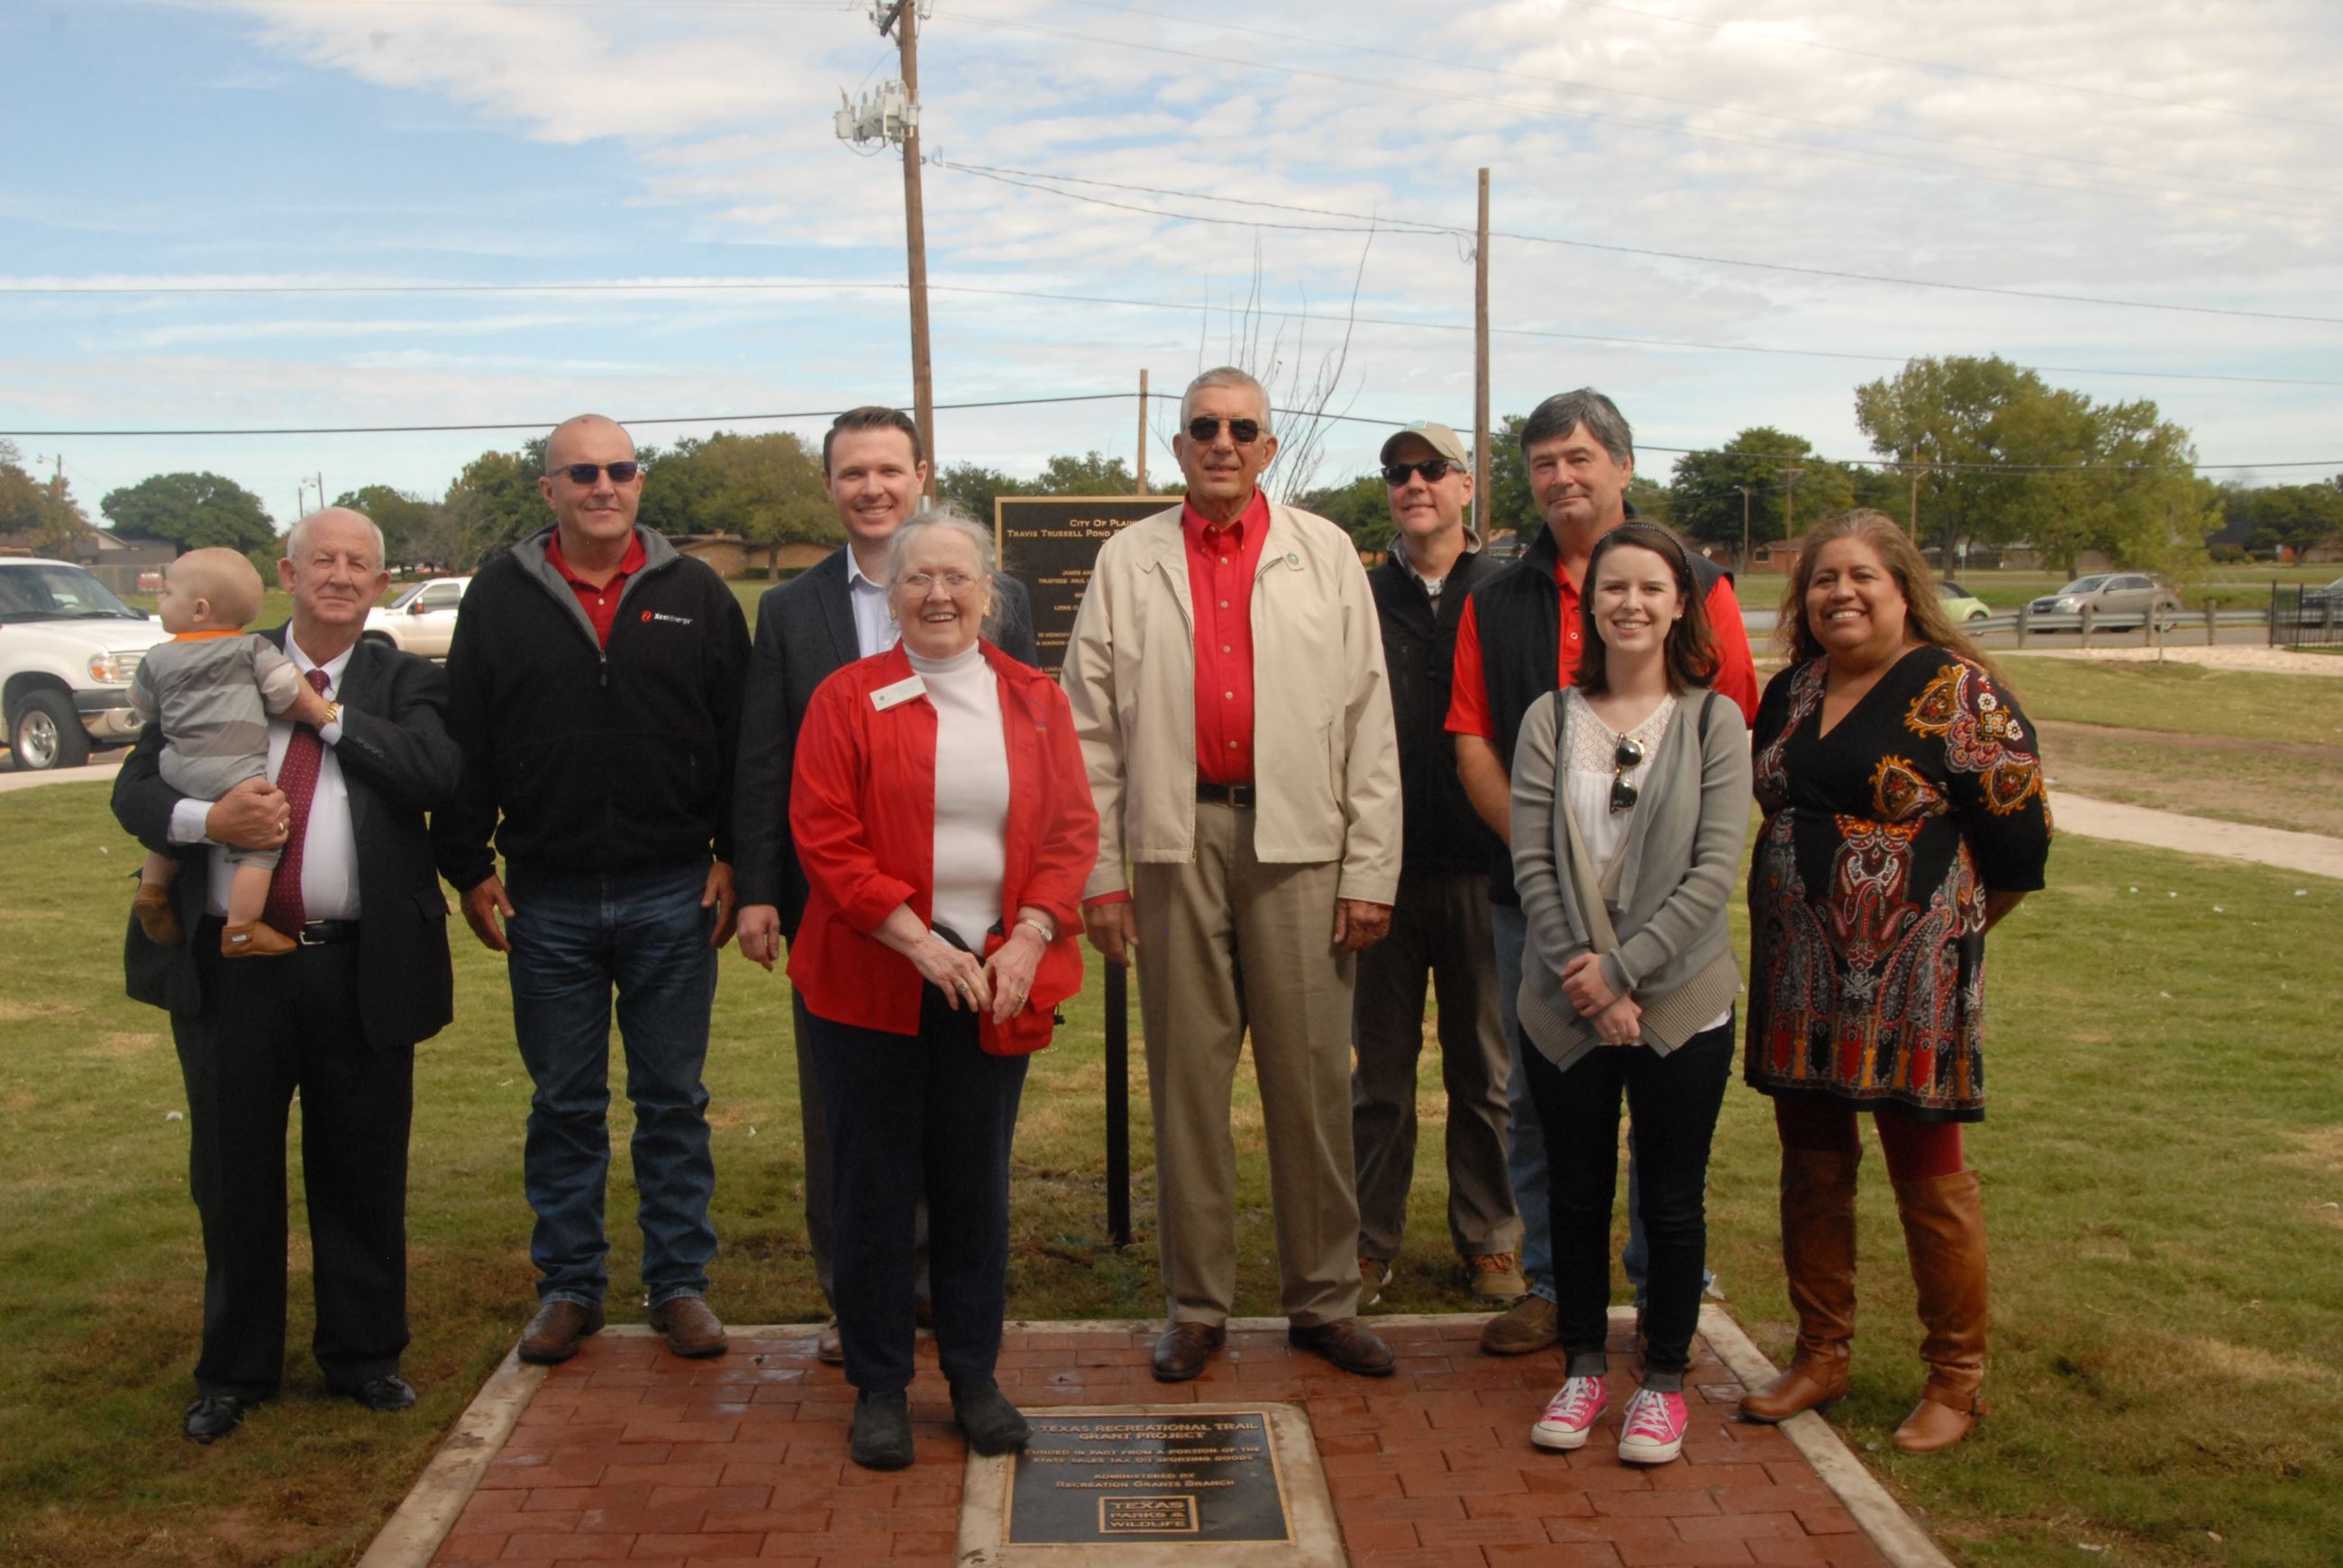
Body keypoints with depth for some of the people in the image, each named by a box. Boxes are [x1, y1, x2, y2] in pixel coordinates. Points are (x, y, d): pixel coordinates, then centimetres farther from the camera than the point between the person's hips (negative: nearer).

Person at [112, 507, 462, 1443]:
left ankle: (363, 1356, 27)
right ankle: (234, 1372, 27)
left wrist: (323, 712, -12)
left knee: (362, 1172, 9)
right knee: (233, 1174, 10)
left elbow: (439, 772, -14)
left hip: (360, 970, 0)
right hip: (228, 969, 1)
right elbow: (134, 788, 2)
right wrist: (206, 820, -18)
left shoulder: (404, 684, 6)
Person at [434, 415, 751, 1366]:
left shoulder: (695, 595, 4)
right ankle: (569, 1285, 24)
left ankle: (679, 1282, 20)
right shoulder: (500, 598, 4)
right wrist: (469, 869, 2)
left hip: (672, 895, 0)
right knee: (564, 1105, 10)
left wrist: (732, 860, -2)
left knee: (674, 1100, 8)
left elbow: (740, 740, 4)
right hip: (548, 901, 1)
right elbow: (464, 744, 5)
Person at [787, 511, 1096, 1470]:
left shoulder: (1035, 701, 8)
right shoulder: (848, 699, 0)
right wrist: (916, 939, -16)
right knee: (875, 1185, 6)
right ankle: (879, 1386, 20)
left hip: (996, 983, 2)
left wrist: (1028, 939, -10)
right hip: (872, 982, -2)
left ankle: (974, 1377, 25)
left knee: (977, 1183, 10)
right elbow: (823, 838, -7)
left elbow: (1073, 830, 5)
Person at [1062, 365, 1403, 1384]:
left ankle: (1323, 1300, 19)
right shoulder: (1129, 561, 9)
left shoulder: (1325, 554, 8)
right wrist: (1097, 870, 0)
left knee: (1312, 1077, 4)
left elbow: (1368, 718, 3)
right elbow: (1091, 727, 6)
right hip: (1177, 840, 0)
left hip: (1299, 840, 0)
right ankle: (1196, 1307, 18)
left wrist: (1371, 868, -3)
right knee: (1186, 1076, 6)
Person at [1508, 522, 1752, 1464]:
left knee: (1673, 1199, 9)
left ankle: (1664, 1378, 25)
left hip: (1682, 1000, -1)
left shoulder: (1713, 721, -2)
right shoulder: (1551, 719, 2)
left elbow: (1714, 870, -9)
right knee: (1575, 1194, 11)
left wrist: (1623, 969, -14)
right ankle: (1583, 1367, 28)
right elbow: (1531, 864, -3)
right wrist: (1583, 976, -12)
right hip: (1564, 1005, 2)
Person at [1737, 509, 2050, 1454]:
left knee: (1927, 1173, 4)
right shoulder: (1791, 692, 10)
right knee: (1811, 1165, 12)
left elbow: (2019, 839, -7)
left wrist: (1946, 932, 3)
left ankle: (1956, 1379, 19)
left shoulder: (1956, 691, -8)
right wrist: (1796, 918, 13)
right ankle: (1820, 1356, 26)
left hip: (1908, 979, -6)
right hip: (1799, 977, 6)